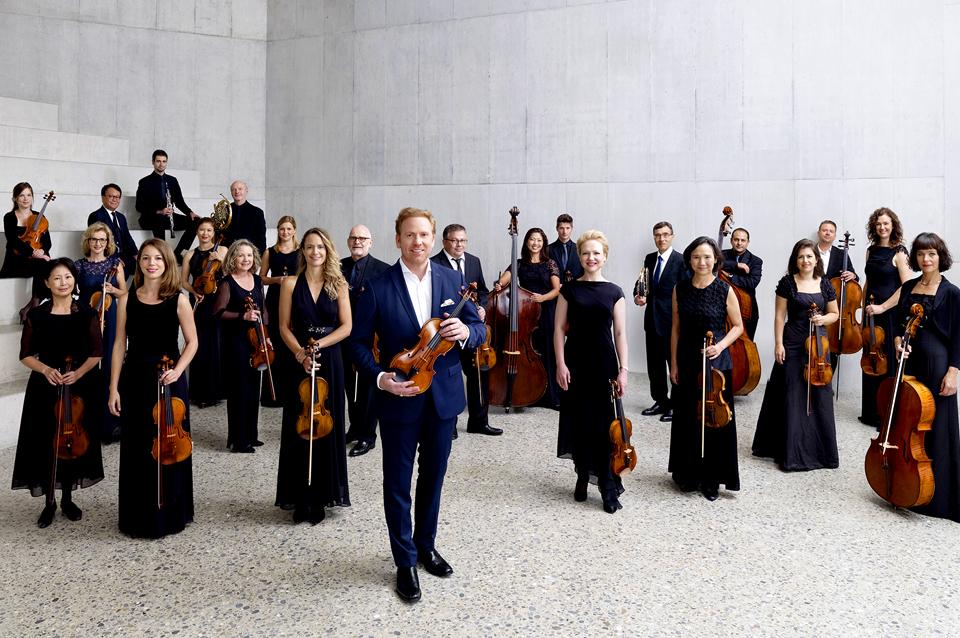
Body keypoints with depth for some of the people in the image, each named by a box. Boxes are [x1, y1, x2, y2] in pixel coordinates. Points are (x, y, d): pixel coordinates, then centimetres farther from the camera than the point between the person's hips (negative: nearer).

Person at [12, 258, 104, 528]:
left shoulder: (87, 315, 0)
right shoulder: (36, 315, -1)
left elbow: (96, 353, 2)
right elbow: (26, 355, 3)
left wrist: (79, 372, -15)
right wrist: (45, 369, -16)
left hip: (80, 386, 0)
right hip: (45, 387, 0)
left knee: (73, 441, 7)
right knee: (46, 444, 2)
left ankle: (67, 499, 24)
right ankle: (49, 502, 18)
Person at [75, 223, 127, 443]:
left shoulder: (115, 263, 8)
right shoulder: (79, 265, 6)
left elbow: (124, 293, 9)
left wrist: (112, 289, -11)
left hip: (109, 320, 0)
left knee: (110, 369, -3)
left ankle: (110, 423, 5)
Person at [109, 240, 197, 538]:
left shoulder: (178, 300, -3)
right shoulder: (127, 299, 3)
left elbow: (192, 342, 1)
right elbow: (120, 345, 4)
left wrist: (177, 370, -16)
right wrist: (114, 387, 0)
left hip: (168, 379, -1)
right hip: (134, 379, 2)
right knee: (136, 448, 7)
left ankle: (169, 515, 21)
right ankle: (138, 518, 21)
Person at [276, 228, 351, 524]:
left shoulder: (338, 285, 3)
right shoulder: (290, 283, 2)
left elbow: (346, 327, -1)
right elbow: (285, 327, 0)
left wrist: (317, 345, -13)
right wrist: (300, 351, -15)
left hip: (330, 362, 0)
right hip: (299, 362, 0)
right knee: (299, 429, 2)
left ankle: (323, 495, 17)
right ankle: (301, 498, 13)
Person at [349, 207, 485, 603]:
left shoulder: (452, 281, 1)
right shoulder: (378, 287, -9)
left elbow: (478, 329, 6)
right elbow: (359, 341, -5)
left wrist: (465, 331, -17)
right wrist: (379, 377, -20)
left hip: (443, 397, 3)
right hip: (399, 400, -3)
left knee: (433, 477, 19)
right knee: (398, 484, 8)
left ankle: (426, 544, 40)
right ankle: (405, 562, 25)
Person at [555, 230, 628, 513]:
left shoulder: (614, 292, 4)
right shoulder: (569, 289, 3)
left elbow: (620, 333, 3)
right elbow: (560, 329, 1)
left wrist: (623, 370, -4)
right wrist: (560, 364, -7)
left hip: (604, 364, 0)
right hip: (576, 363, 1)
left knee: (606, 425, -1)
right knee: (579, 421, 7)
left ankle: (609, 489, 5)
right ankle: (583, 476, 25)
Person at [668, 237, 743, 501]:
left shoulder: (725, 290, -7)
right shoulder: (680, 289, 0)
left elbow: (738, 326, 1)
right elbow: (676, 329, 6)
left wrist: (720, 345, -16)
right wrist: (673, 363, 4)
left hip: (716, 362, -2)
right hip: (687, 362, 2)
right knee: (686, 418, 10)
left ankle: (711, 479, 17)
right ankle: (688, 474, 26)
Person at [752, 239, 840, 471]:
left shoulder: (825, 284, 6)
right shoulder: (787, 283, -2)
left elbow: (835, 314, 15)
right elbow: (780, 316, -3)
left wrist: (823, 319, -7)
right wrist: (778, 344, -9)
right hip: (793, 345, -3)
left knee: (819, 397, 6)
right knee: (792, 397, 2)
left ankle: (820, 449, 20)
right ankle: (792, 451, 11)